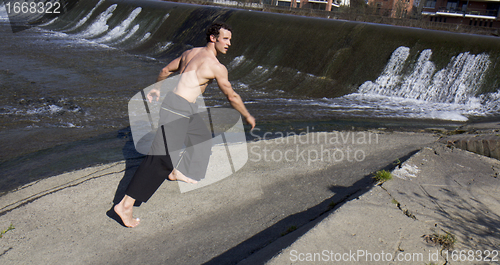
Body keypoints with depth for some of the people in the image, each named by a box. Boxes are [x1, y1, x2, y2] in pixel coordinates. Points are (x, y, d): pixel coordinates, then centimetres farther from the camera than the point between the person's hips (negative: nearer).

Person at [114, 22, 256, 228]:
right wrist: (248, 116, 10)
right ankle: (125, 205, -11)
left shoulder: (190, 53, 13)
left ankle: (177, 172, 45)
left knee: (201, 135, 28)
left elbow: (166, 70, 23)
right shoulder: (217, 67, -12)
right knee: (161, 158, -12)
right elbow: (231, 97, -5)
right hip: (177, 108, -10)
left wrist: (156, 88, 39)